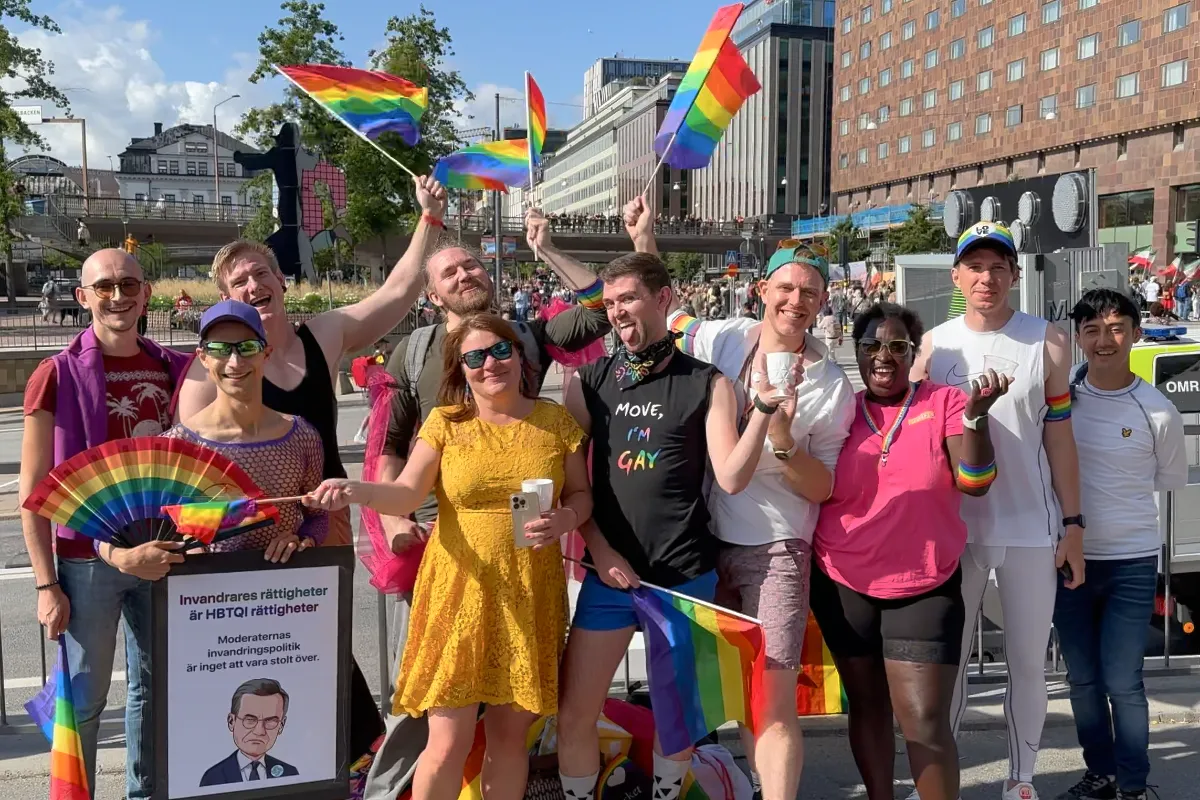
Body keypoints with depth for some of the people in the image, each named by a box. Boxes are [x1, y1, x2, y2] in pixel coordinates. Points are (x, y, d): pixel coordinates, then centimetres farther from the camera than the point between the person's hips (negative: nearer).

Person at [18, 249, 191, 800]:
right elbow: (33, 492, -5)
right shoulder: (56, 376, -5)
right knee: (84, 698, 4)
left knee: (154, 686, 14)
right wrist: (46, 583, -8)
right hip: (86, 559, -4)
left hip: (162, 552, 4)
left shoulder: (173, 370, 5)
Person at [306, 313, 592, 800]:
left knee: (511, 733, 12)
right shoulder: (445, 422, 1)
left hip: (530, 596, 2)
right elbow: (406, 496, -8)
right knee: (449, 742, -1)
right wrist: (356, 491, -27)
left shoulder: (555, 421, 4)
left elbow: (581, 495, 10)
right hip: (459, 591, -1)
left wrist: (565, 519, -12)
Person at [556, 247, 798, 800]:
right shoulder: (590, 382, 4)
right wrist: (600, 550, -6)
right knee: (573, 714, 4)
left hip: (686, 575, -1)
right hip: (608, 572, 2)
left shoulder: (706, 384, -1)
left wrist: (763, 407, -20)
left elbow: (731, 479, -10)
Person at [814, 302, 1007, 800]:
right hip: (843, 585, 2)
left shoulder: (945, 403, -3)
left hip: (925, 586, -2)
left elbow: (974, 482, -12)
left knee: (925, 720, -5)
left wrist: (976, 415, -25)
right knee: (867, 706, 15)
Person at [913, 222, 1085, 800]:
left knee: (1029, 662, 9)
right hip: (954, 528, 1)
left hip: (1031, 528, 0)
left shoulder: (1047, 342, 0)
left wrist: (1072, 523, -1)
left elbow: (1058, 438, 2)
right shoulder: (932, 346, 3)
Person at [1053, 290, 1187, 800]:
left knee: (1122, 683, -1)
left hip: (1131, 564, -2)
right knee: (1083, 679, 13)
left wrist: (1117, 503, 7)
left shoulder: (1158, 413, -8)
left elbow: (1170, 481, 7)